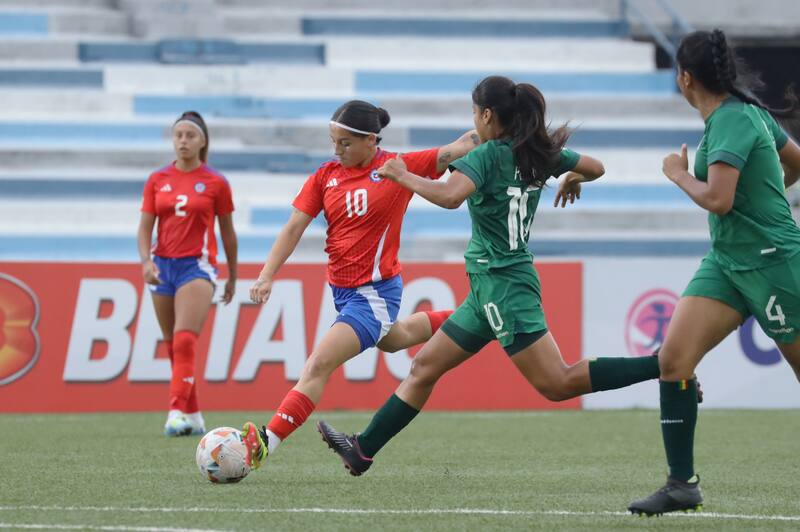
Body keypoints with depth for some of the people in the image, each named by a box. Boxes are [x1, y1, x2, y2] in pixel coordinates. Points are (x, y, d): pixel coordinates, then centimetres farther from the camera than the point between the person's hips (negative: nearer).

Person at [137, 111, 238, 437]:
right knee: (173, 346, 8)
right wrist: (146, 260, -14)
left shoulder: (215, 183, 0)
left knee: (184, 341, -20)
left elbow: (227, 231, 8)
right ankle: (193, 416, 18)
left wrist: (233, 276, 13)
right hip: (163, 266, 4)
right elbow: (145, 227, 4)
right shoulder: (157, 181, 8)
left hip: (197, 265, -4)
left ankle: (177, 414, -28)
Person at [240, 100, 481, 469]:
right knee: (392, 339, 33)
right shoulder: (325, 176, 0)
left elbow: (458, 149, -10)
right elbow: (295, 226, -3)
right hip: (341, 288, 7)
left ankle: (266, 444, -23)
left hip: (375, 293, -7)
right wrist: (267, 276, -12)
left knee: (318, 365, -18)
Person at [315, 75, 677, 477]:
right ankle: (363, 450, 15)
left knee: (559, 384, -13)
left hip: (502, 284, -10)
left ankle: (661, 366, -15)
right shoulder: (539, 153, 8)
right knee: (424, 367, 12)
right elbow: (595, 167, 19)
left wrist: (402, 175, -17)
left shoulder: (489, 155, -15)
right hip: (489, 289, 10)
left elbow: (450, 196, -32)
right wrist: (572, 179, 42)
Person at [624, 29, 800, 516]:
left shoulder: (733, 120, -18)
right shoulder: (748, 113, 9)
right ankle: (682, 484, -2)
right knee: (674, 357, -5)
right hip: (727, 261, 9)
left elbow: (718, 199, -26)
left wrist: (680, 174, -9)